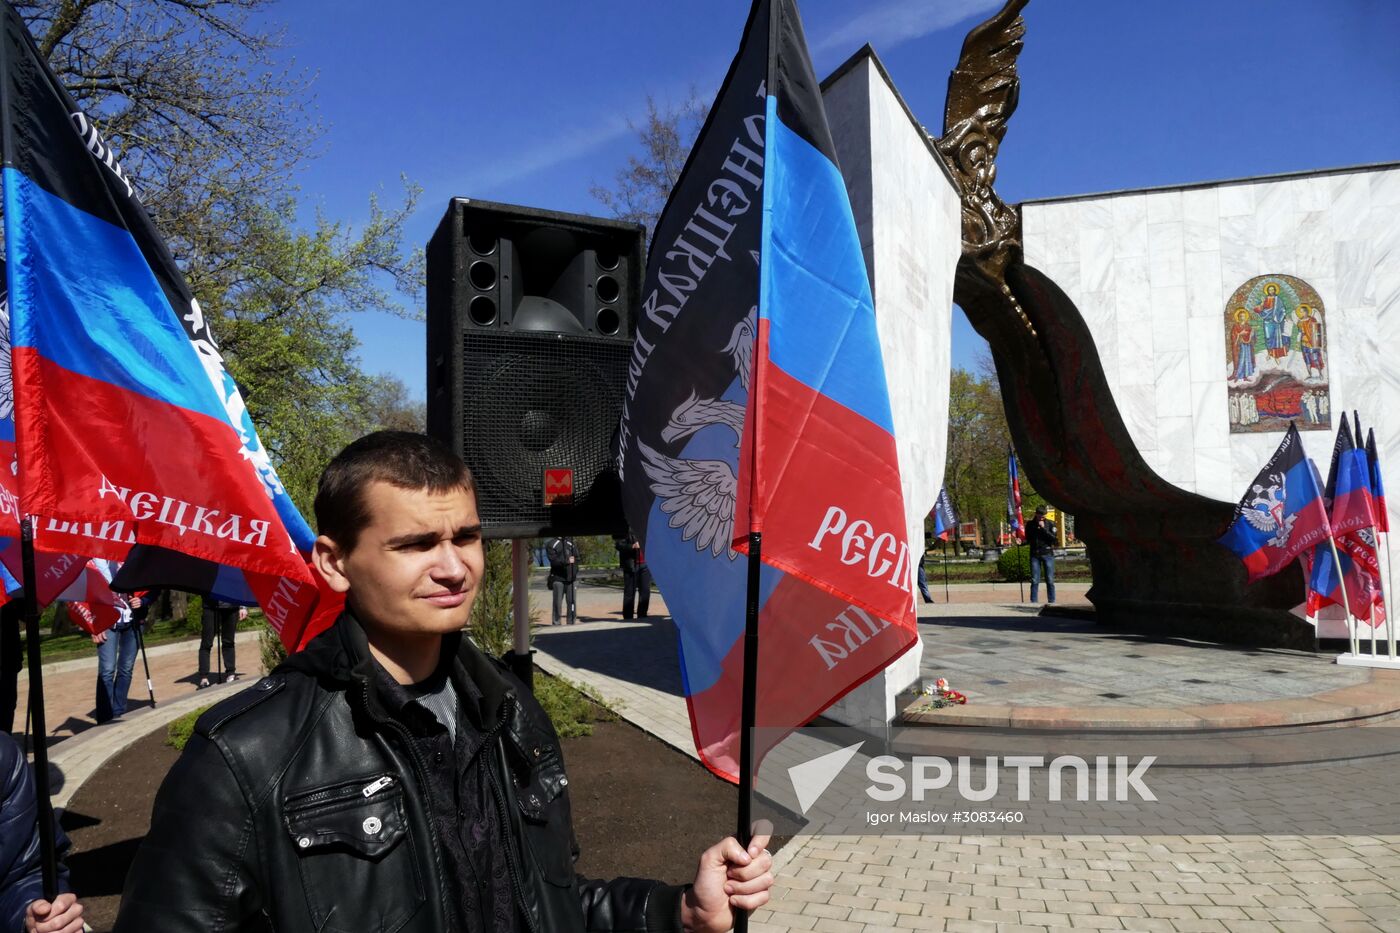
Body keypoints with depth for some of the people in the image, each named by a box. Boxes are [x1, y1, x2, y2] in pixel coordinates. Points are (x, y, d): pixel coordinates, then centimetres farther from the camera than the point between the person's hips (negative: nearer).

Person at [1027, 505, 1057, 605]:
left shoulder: (1050, 524, 2)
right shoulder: (1030, 524, 8)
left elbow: (1054, 538, -8)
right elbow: (1027, 538, 16)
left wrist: (1043, 528, -14)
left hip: (1047, 554, -1)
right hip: (1035, 555, 1)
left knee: (1050, 581, 0)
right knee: (1034, 581, -1)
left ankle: (1051, 602, 7)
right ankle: (1033, 603, 3)